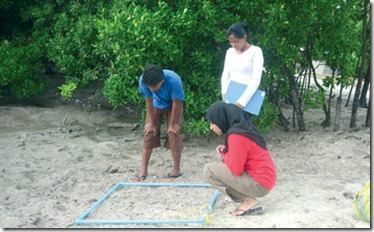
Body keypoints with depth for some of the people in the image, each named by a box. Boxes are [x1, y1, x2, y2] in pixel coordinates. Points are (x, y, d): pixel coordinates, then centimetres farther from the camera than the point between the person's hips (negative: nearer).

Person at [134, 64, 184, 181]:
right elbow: (149, 101, -20)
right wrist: (151, 123, -13)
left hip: (172, 105, -2)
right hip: (156, 105, 2)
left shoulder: (174, 80, -41)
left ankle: (176, 169, 1)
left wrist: (172, 124, -18)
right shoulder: (143, 80, -34)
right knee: (149, 133, -5)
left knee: (173, 133, -11)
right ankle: (143, 170, 0)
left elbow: (176, 103, -27)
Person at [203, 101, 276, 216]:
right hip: (265, 179, 10)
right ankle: (248, 198, 10)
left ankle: (249, 202, -5)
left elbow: (236, 169, -20)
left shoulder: (236, 135, -19)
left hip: (259, 183, -10)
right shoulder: (242, 128, 9)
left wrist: (224, 156, -1)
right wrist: (226, 151, 5)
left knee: (209, 170, -11)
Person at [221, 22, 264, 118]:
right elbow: (225, 76, 14)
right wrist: (225, 95, -3)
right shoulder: (230, 52, 14)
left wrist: (242, 101, -19)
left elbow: (255, 81, -12)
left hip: (246, 100, -5)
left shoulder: (255, 51, -5)